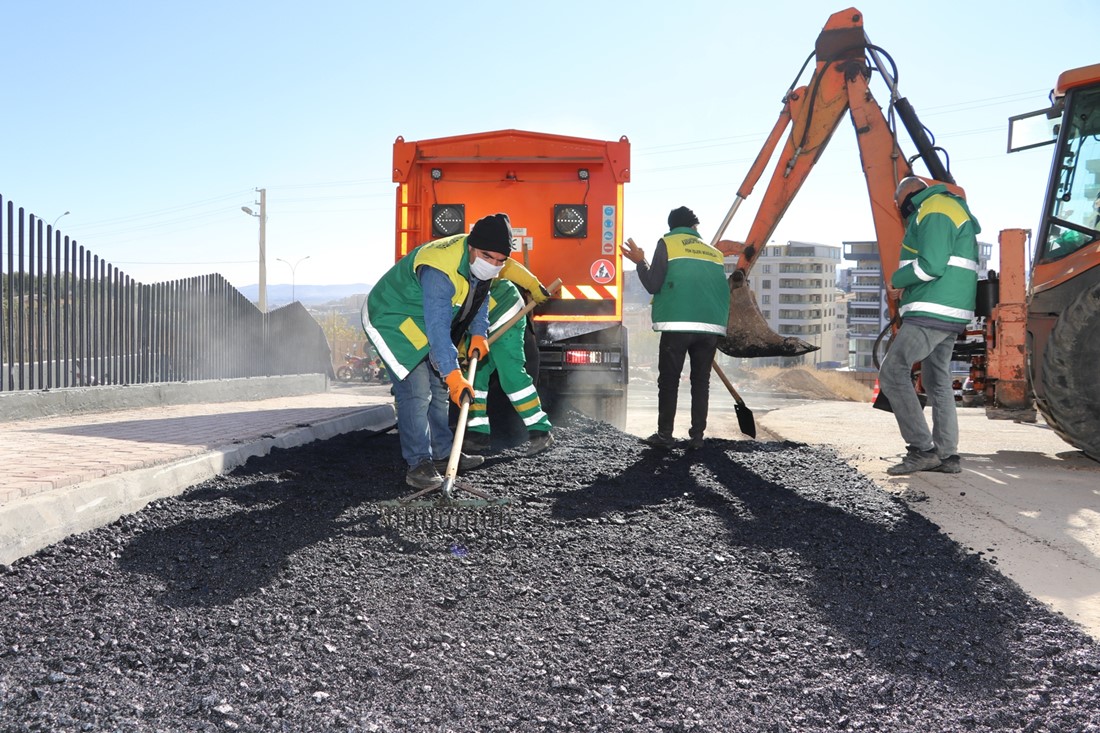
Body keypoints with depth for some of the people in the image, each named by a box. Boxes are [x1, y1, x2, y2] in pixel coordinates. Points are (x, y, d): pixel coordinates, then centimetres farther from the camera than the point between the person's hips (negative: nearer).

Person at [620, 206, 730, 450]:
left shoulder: (667, 243, 5)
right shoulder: (714, 251, 17)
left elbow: (653, 285, -1)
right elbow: (724, 291, 17)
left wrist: (640, 262, 11)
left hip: (678, 324, -3)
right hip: (712, 327, 4)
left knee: (669, 381, 5)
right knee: (701, 382, 10)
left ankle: (665, 435, 4)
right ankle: (697, 436, 7)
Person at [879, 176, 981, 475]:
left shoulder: (934, 210, -9)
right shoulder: (948, 208, 25)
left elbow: (931, 265, -21)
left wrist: (897, 280, -5)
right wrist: (907, 288, 13)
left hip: (931, 313, -11)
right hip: (949, 315, 11)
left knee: (892, 372, -10)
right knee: (938, 381, 12)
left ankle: (922, 449, -12)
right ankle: (947, 455, 13)